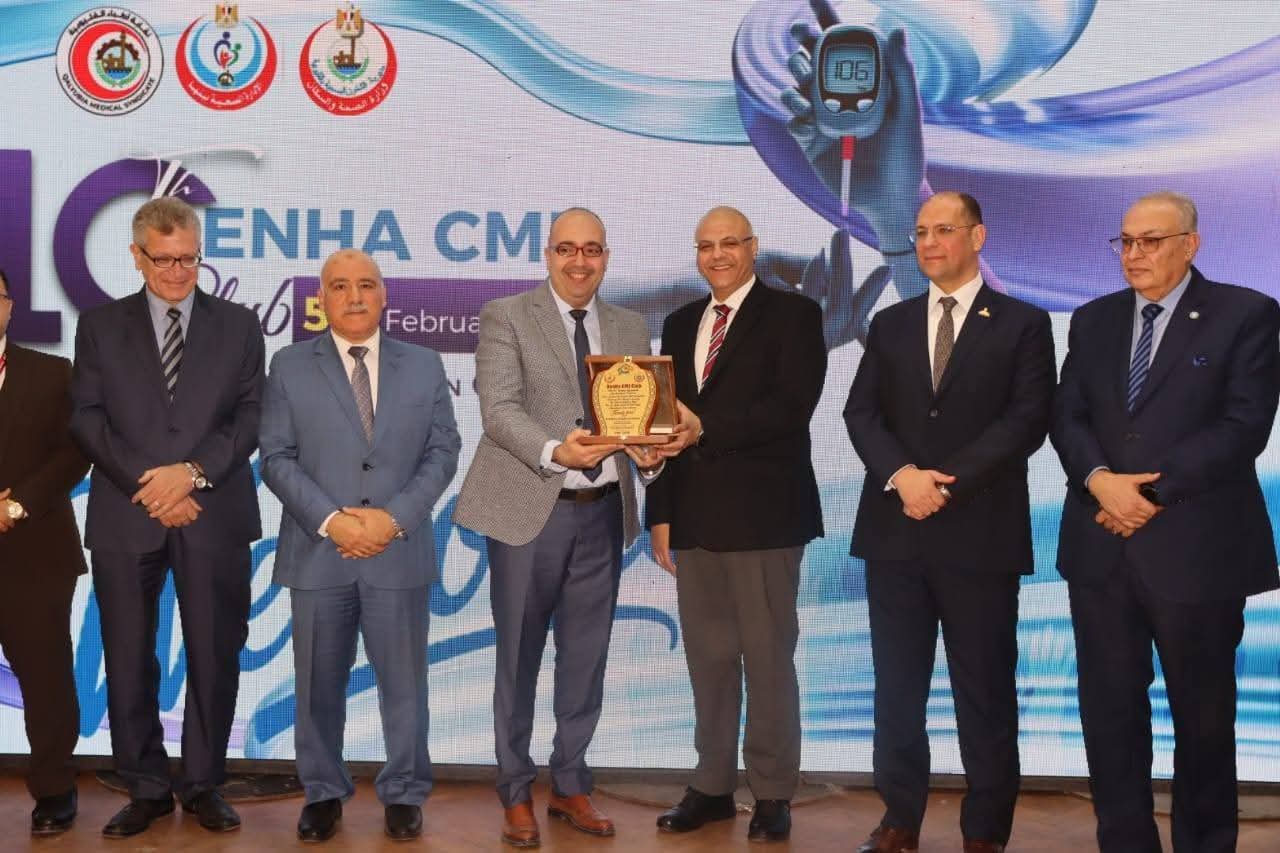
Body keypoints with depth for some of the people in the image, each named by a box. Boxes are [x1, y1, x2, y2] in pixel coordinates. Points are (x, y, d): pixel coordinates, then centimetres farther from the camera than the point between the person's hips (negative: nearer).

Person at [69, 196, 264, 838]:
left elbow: (251, 417, 2)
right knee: (129, 662, 4)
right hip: (125, 518, 0)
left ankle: (204, 785, 18)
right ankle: (146, 789, 17)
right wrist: (146, 483, -10)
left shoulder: (238, 325, 9)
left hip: (214, 517, 0)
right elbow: (87, 418, 2)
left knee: (215, 658, 5)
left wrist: (194, 471, -12)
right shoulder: (100, 326, 9)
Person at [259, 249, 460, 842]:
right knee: (319, 683, 9)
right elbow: (277, 458, -1)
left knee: (403, 680, 7)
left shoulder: (424, 365, 8)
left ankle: (404, 794, 21)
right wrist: (331, 520, -13)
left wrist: (394, 518, -10)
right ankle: (323, 793, 24)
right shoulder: (289, 367, 5)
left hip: (401, 552, 0)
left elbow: (442, 452, 3)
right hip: (318, 553, 0)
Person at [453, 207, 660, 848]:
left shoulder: (630, 328, 12)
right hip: (529, 509, -4)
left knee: (586, 658, 12)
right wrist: (553, 451, -31)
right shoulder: (505, 317, -2)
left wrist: (650, 448, -14)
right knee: (518, 657, 7)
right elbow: (498, 410, -14)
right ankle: (516, 794, 21)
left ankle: (571, 786, 27)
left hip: (602, 512, 4)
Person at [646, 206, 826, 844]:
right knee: (707, 657, 11)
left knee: (768, 658, 2)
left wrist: (706, 428, -18)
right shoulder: (680, 324, 16)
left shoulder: (793, 314, -2)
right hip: (694, 516, 5)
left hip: (763, 514, -5)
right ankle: (713, 785, 22)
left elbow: (791, 407, -15)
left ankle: (772, 795, 13)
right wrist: (661, 513, 9)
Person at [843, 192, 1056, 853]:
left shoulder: (1023, 324, 3)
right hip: (895, 529, 3)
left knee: (985, 690, 4)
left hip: (980, 532, -3)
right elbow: (861, 413, 5)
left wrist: (946, 483, -15)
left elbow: (1027, 420, -7)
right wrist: (901, 474, -13)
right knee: (897, 686, 8)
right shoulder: (890, 324, 13)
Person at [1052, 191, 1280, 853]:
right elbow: (1067, 416, 6)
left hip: (1196, 548, -4)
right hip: (1102, 547, 4)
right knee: (1108, 709, 8)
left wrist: (1153, 490, -16)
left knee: (1202, 714, 9)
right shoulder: (1093, 320, 13)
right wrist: (1100, 478, -14)